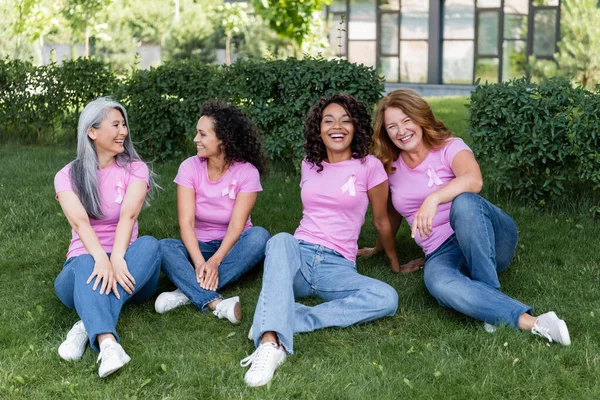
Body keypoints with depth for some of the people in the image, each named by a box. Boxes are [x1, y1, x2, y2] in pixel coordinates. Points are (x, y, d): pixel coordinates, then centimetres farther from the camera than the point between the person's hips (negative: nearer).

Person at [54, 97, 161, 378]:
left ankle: (88, 326, -39)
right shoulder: (68, 176, 3)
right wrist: (102, 259, -38)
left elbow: (128, 214, -16)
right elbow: (79, 221, -17)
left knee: (149, 244, -32)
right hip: (87, 260, -1)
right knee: (87, 266, -36)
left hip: (126, 267, 1)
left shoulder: (135, 169, 4)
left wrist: (117, 258, -36)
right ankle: (107, 342, -59)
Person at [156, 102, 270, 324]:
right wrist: (200, 263, -32)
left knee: (259, 236, -32)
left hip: (232, 248, -1)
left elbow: (237, 225, -19)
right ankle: (216, 303, -48)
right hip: (199, 247, 1)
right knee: (164, 247, -28)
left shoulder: (247, 172, -11)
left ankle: (189, 292, -35)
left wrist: (215, 261, -35)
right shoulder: (190, 168, -7)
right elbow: (186, 222, -16)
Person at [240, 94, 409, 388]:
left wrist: (395, 264, 20)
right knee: (281, 240, -35)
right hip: (298, 256, 2)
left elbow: (381, 221, 11)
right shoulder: (309, 165, 12)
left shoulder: (369, 166, 2)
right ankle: (271, 342, -53)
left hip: (337, 267, -1)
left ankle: (273, 325, -37)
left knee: (386, 298, -32)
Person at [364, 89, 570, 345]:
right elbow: (393, 212, 30)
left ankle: (490, 291, -30)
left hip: (489, 241, -2)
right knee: (439, 284, -37)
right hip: (441, 254, 3)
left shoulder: (449, 147, -2)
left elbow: (474, 180, -25)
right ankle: (528, 321, -44)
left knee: (463, 201, -38)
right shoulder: (391, 168, 12)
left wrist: (433, 198, -40)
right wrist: (379, 248, 39)